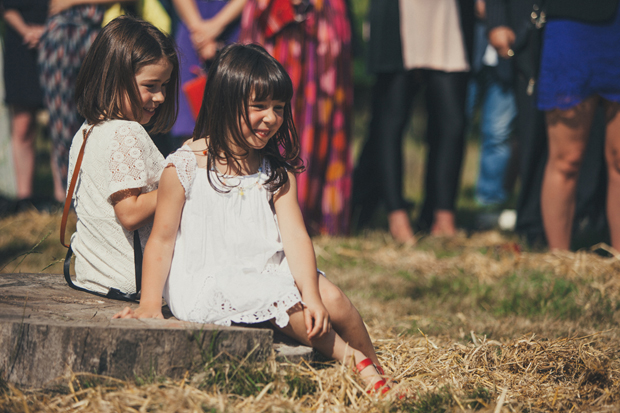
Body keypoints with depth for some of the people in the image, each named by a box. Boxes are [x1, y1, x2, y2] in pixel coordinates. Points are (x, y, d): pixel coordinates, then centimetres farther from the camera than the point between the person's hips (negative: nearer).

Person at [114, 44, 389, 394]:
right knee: (282, 302, -29)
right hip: (209, 282, -5)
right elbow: (162, 239, -3)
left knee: (333, 300, -17)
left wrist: (312, 297, -17)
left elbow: (295, 236, -3)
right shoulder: (186, 167, -5)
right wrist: (150, 306, -12)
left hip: (269, 273, 5)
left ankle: (376, 373, 3)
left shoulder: (277, 172, 7)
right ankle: (349, 357, -11)